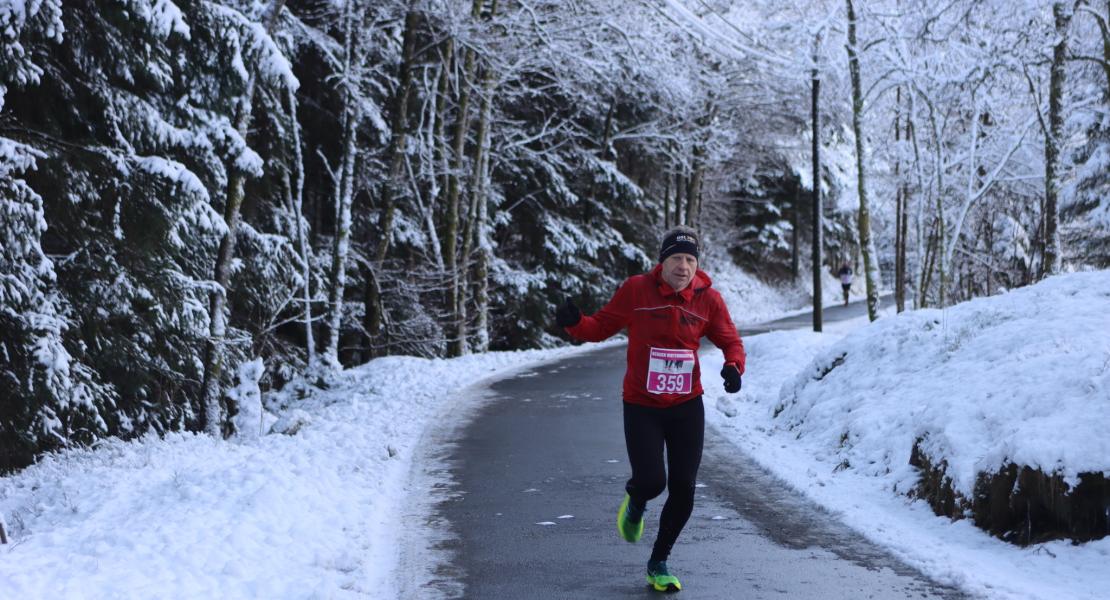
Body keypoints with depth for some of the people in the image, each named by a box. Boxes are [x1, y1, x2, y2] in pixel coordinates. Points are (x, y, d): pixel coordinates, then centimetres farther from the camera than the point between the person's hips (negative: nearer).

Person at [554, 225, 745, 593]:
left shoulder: (708, 299, -5)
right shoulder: (636, 290, -10)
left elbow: (730, 341, 5)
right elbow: (601, 327, -2)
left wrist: (733, 366, -17)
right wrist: (575, 324, -23)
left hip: (687, 408, 2)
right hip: (641, 408, -2)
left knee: (683, 491, 2)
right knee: (652, 482, -15)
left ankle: (658, 563, 26)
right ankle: (635, 504, 27)